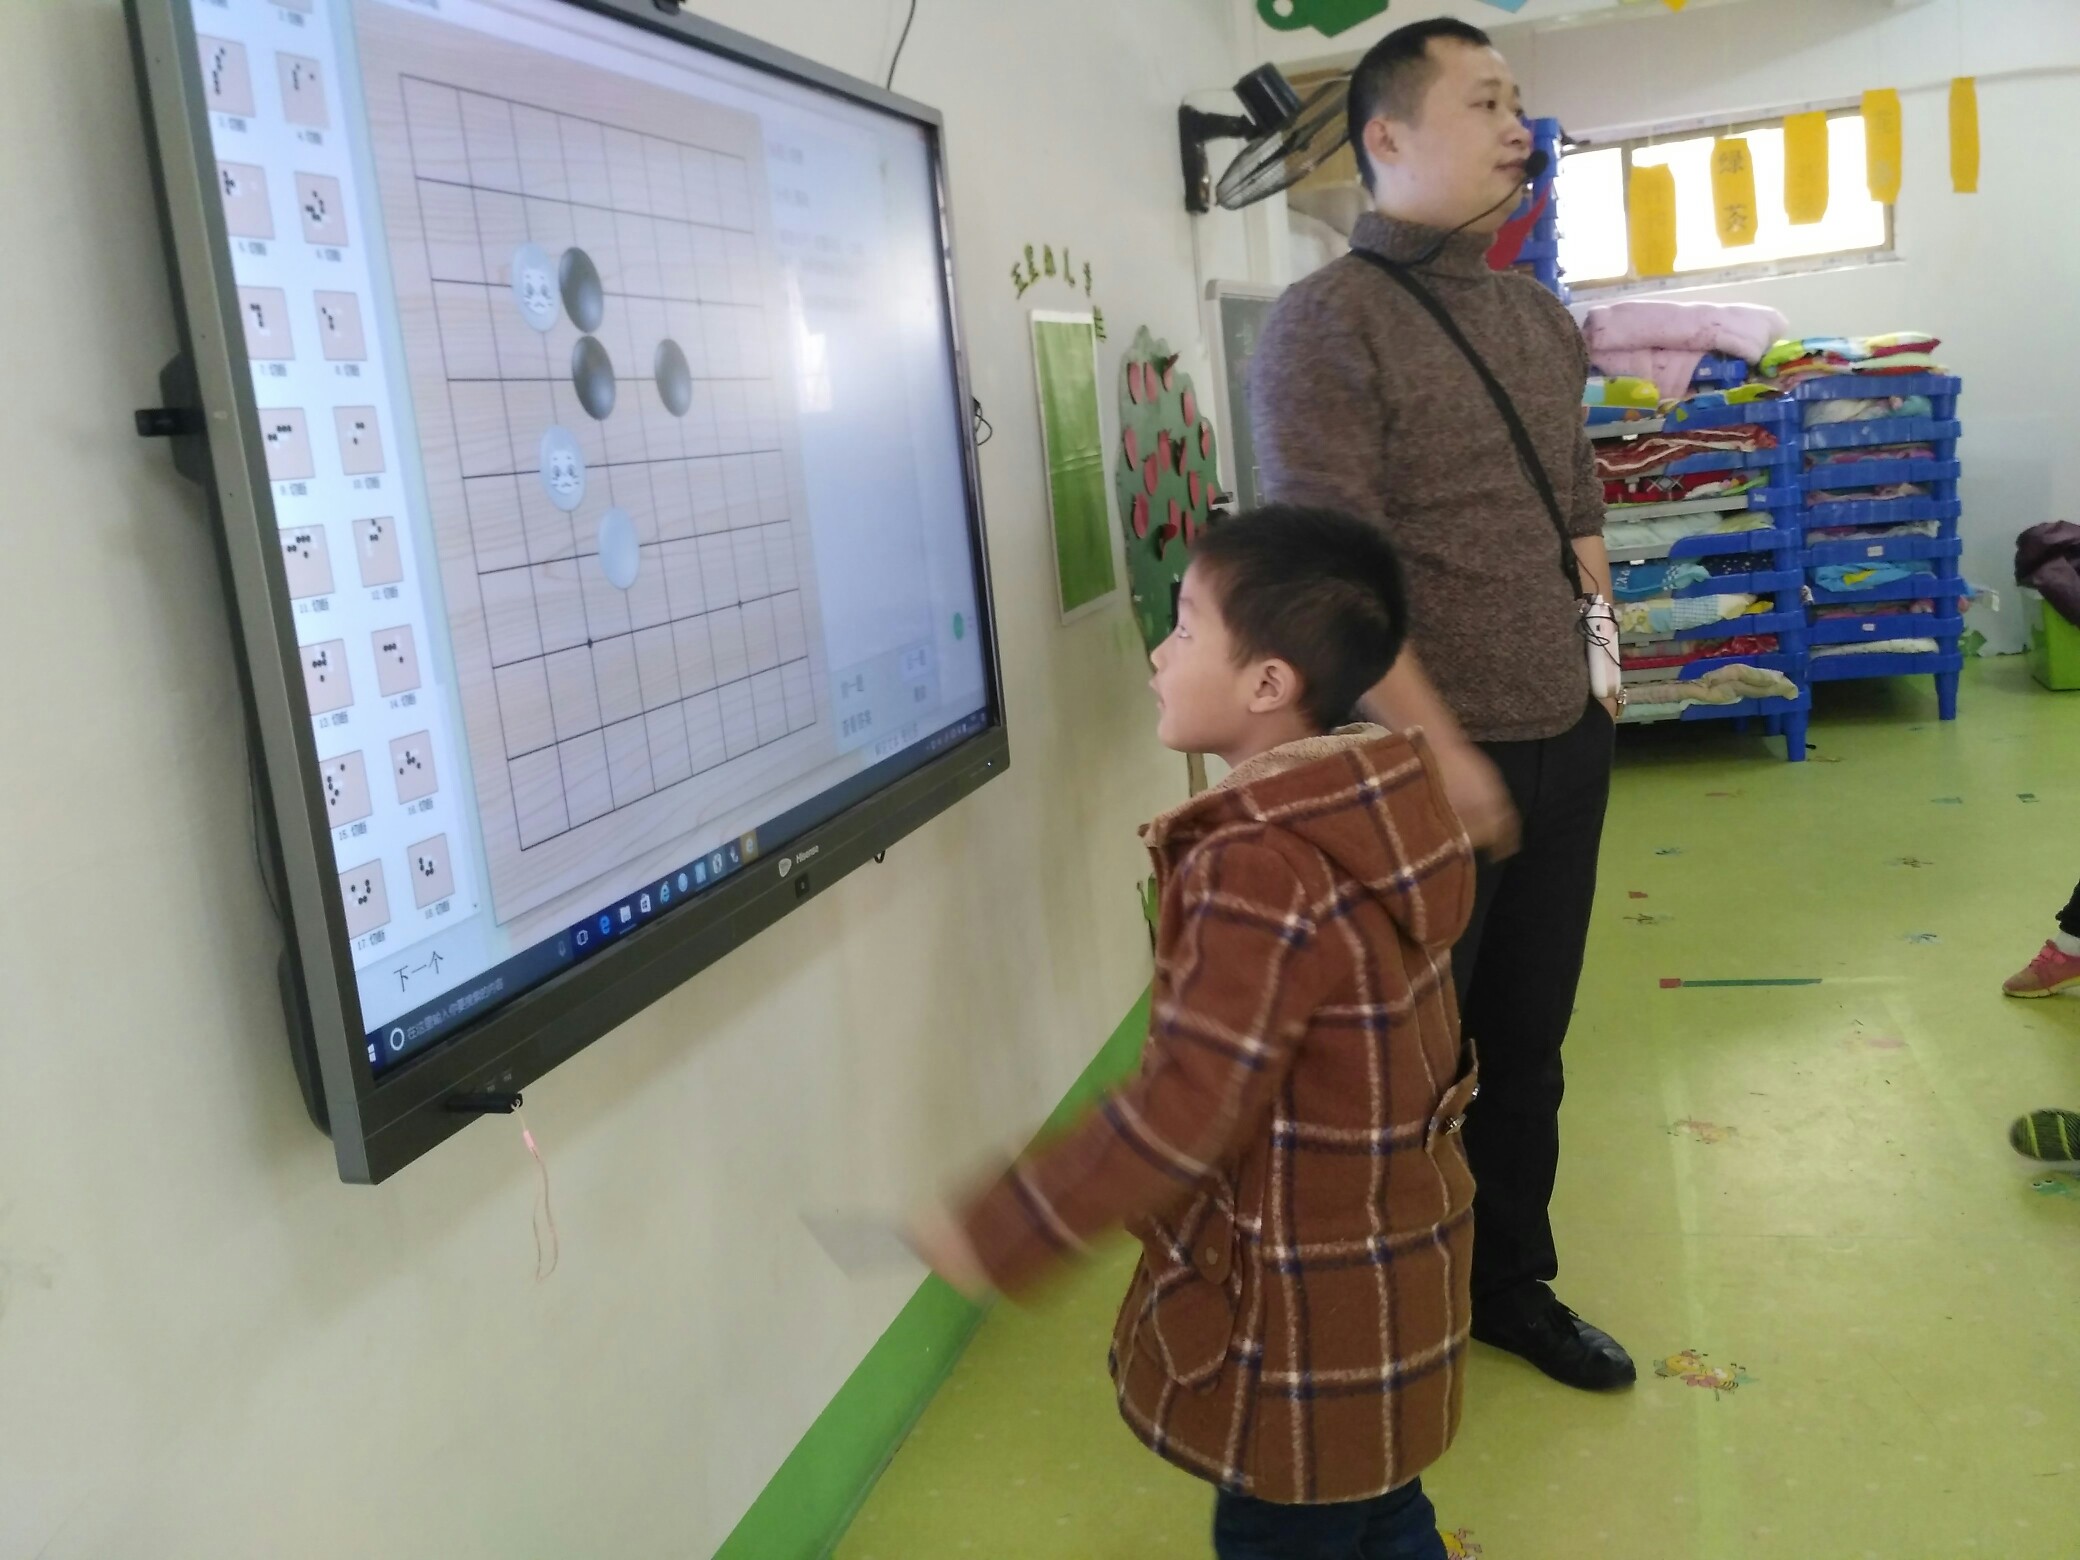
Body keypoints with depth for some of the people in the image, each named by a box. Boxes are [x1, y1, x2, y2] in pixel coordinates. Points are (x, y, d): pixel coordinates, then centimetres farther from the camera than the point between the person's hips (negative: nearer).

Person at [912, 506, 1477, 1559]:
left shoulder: (1258, 871, -30)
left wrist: (998, 1237, -21)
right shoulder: (1381, 806, -2)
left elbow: (1181, 1111, -29)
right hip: (1387, 1257, 8)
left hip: (1308, 1308, -8)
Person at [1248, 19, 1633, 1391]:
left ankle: (1511, 1282, 37)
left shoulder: (1537, 314, 12)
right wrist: (1443, 752, -19)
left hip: (1569, 745, 7)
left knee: (1529, 1040, 17)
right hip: (1426, 766, -6)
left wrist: (1602, 637, 10)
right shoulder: (1328, 324, -12)